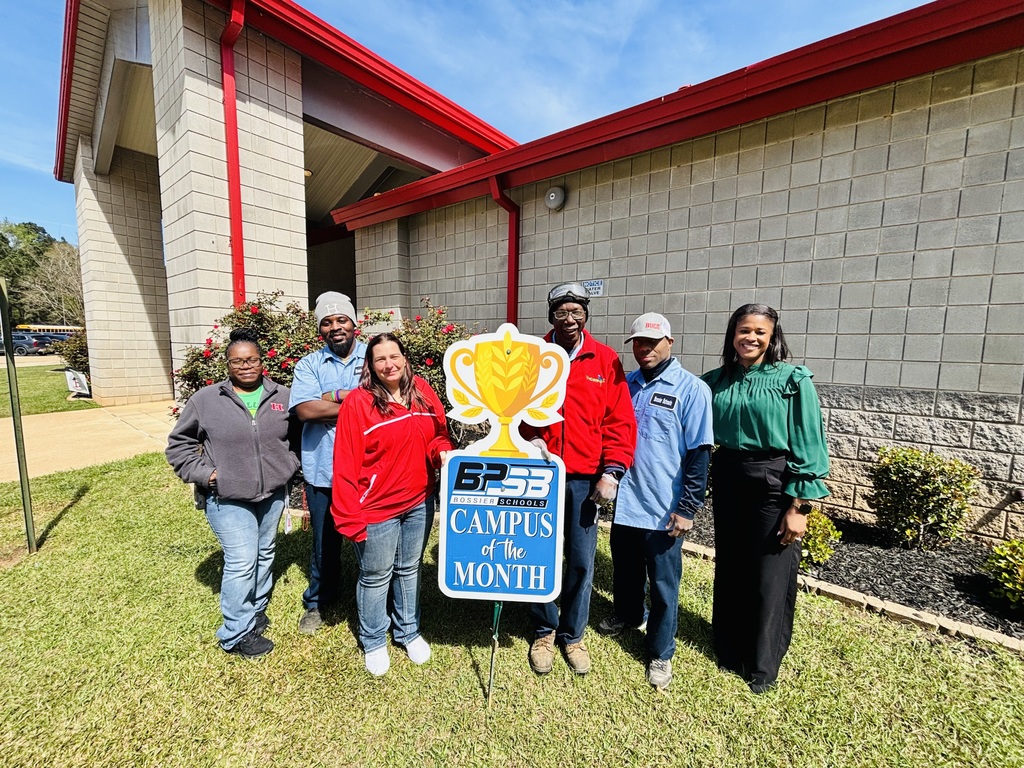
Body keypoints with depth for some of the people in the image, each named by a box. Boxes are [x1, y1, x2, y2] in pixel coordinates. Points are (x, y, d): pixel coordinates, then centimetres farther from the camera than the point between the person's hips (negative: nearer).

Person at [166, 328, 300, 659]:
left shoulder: (283, 397, 0)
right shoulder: (206, 399, -6)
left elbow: (300, 436, 10)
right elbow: (179, 444, 2)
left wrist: (288, 465, -1)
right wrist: (205, 474, -9)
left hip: (272, 494, 4)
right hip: (227, 499, -3)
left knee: (265, 554, 19)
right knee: (242, 562, -1)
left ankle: (257, 609, 42)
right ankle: (236, 634, 19)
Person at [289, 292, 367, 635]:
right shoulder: (309, 364, 2)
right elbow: (305, 409, -14)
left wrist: (334, 396, -17)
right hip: (324, 470, 1)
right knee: (325, 542, 19)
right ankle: (316, 602, 45)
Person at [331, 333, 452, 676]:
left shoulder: (422, 391, -2)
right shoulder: (357, 402, -15)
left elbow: (439, 433, 8)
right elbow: (346, 464, -15)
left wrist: (442, 451, -14)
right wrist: (350, 516, -15)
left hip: (419, 502, 4)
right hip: (376, 508, -4)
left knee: (409, 569, 22)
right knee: (375, 577, 16)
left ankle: (409, 631, 45)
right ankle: (373, 642, 42)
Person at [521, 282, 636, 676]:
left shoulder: (606, 360, 0)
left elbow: (620, 421, -1)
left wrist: (611, 471, -7)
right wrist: (527, 439, -14)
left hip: (585, 478, 0)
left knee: (581, 561, 11)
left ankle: (572, 634, 38)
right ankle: (544, 630, 39)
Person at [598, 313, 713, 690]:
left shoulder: (692, 389, -10)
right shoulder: (626, 384, 4)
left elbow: (699, 454, -11)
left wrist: (688, 508, -12)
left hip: (663, 507, -4)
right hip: (624, 500, 5)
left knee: (663, 584, 11)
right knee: (625, 567, 23)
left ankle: (660, 654, 32)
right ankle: (627, 614, 50)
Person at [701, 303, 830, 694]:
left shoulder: (793, 380, -8)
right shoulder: (717, 380, 4)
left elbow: (807, 447, -9)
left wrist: (798, 506, -11)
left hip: (774, 486, -3)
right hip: (727, 481, 4)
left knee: (770, 579, 9)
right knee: (729, 571, 15)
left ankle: (762, 665, 32)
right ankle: (729, 650, 37)